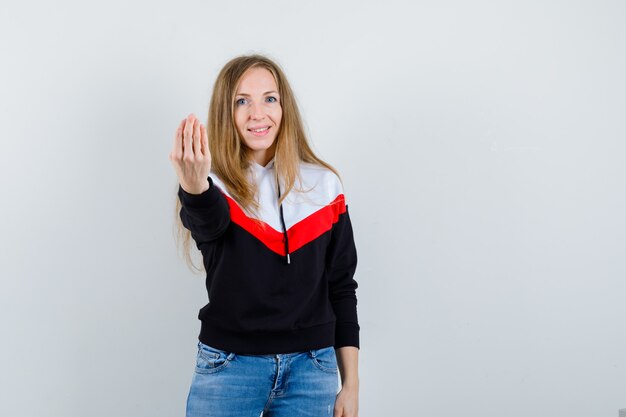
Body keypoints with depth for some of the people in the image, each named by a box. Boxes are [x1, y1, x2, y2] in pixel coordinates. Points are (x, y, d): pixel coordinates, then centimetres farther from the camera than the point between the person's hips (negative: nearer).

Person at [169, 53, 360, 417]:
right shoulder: (214, 186, -4)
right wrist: (193, 184, -49)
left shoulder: (325, 185, 3)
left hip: (311, 369, 2)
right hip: (229, 366, -2)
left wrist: (350, 383, 4)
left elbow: (341, 287, 5)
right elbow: (206, 222, -28)